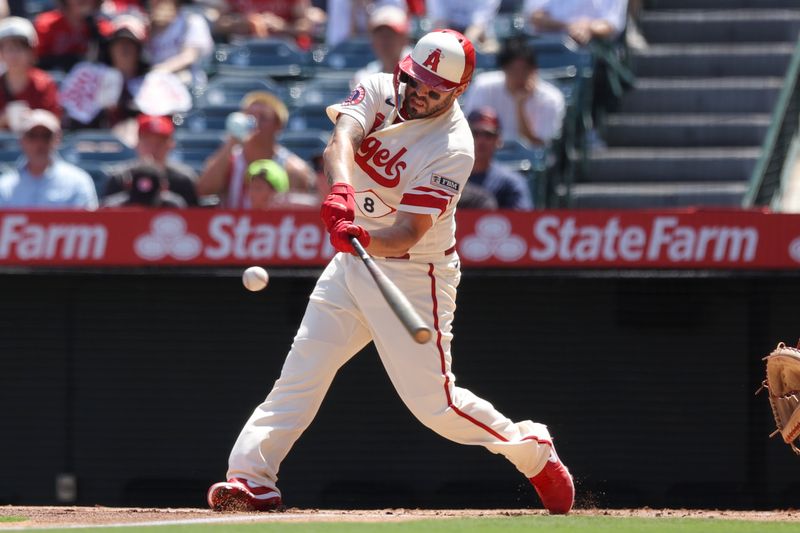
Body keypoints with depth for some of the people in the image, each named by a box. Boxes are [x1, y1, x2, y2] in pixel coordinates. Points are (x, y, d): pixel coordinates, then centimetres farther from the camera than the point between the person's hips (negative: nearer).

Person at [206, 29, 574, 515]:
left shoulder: (452, 149, -21)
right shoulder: (381, 92, -4)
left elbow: (408, 233, -27)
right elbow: (342, 138, -24)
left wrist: (363, 237, -48)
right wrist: (341, 190, -45)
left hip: (415, 275, -6)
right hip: (353, 261, 6)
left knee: (433, 399, -6)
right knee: (301, 370, -3)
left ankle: (533, 450, 14)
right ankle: (253, 478, -3)